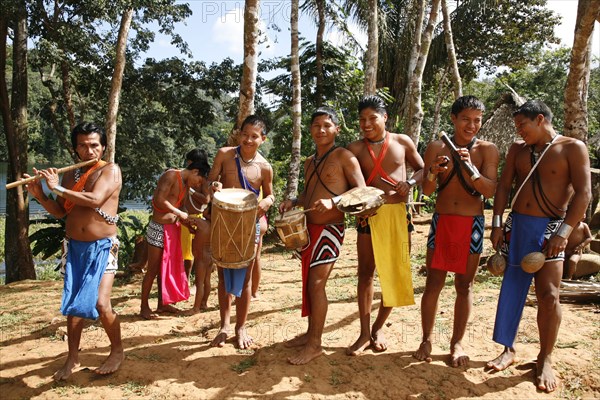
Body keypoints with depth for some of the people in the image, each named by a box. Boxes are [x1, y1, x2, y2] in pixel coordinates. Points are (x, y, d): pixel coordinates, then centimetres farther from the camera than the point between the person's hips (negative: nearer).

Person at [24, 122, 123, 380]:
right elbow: (60, 212, 13)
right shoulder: (70, 175, 10)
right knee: (72, 303, 10)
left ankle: (117, 351, 11)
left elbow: (95, 199, -23)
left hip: (101, 247, -5)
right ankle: (73, 358, 25)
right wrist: (40, 195, -4)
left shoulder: (111, 170, -7)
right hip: (74, 247, 6)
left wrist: (58, 188, -16)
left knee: (100, 303, -11)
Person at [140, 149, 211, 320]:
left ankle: (162, 304, 27)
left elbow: (178, 210, 12)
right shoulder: (171, 175, -14)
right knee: (153, 270, 1)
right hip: (159, 228, -8)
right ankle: (144, 307, 14)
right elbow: (159, 200, -23)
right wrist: (180, 214, -18)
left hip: (173, 229, 8)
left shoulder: (186, 185, 11)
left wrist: (188, 222, -3)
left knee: (167, 268, 15)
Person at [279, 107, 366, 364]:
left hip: (330, 228, -7)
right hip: (309, 227, 8)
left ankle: (315, 344, 2)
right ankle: (311, 332, 26)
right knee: (309, 283, 12)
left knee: (316, 284, -9)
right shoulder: (309, 162, 15)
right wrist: (293, 202, 4)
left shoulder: (344, 156, -7)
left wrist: (333, 201, -27)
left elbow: (361, 190, -12)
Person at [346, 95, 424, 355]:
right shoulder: (355, 148, 1)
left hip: (399, 213, 1)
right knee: (366, 272, 3)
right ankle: (365, 332, 15)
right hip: (369, 214, -1)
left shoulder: (402, 142, 4)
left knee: (396, 273, 6)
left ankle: (378, 327, 24)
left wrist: (410, 182, -8)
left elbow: (423, 170, 12)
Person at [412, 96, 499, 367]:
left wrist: (470, 169, -29)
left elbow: (490, 190, -12)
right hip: (442, 221, 0)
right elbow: (427, 190, -3)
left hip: (472, 224, 0)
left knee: (464, 285, 8)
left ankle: (457, 343, 20)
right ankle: (426, 340, 17)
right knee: (433, 283, 3)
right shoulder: (436, 148, 1)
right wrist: (433, 172, -24)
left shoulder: (487, 150, -2)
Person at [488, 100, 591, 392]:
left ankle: (545, 359, 7)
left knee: (549, 295, -8)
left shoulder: (572, 148, -3)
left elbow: (583, 193, -10)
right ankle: (509, 349, 18)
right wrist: (497, 223, -2)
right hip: (516, 225, 4)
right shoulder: (517, 150, 10)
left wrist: (563, 232, -18)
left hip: (549, 227, -4)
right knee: (511, 289, 6)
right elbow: (503, 186, 7)